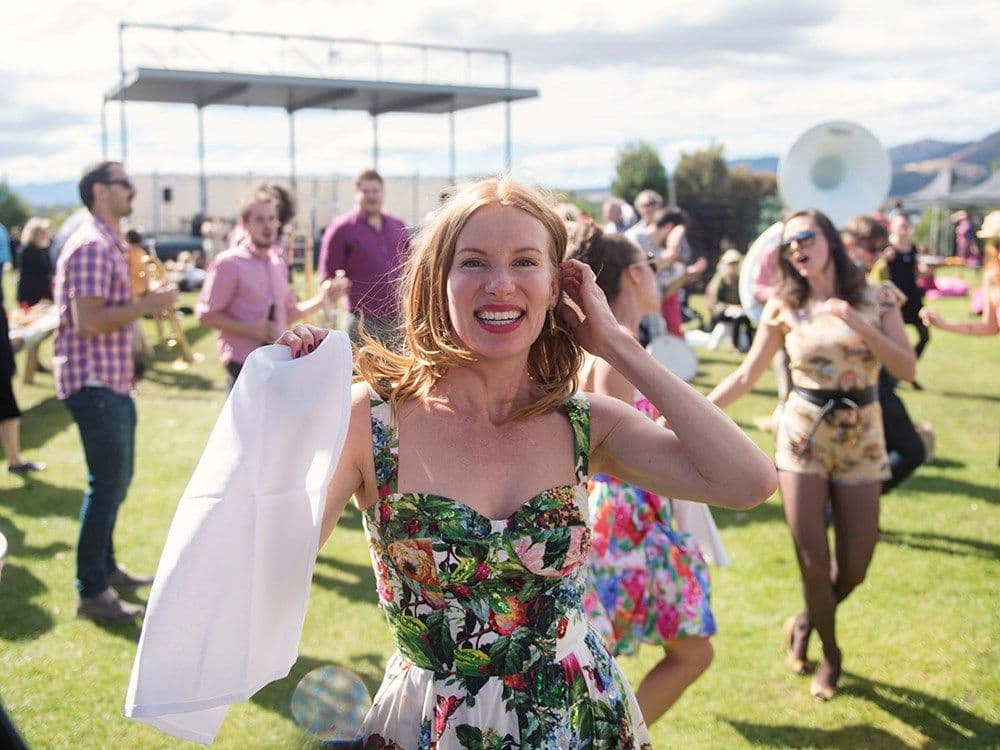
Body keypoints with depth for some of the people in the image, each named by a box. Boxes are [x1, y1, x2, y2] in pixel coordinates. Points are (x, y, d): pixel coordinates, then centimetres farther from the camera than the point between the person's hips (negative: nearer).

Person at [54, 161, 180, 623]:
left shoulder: (110, 244, 16)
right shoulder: (91, 246, -17)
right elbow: (87, 321, -25)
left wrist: (149, 301, 11)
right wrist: (149, 304, -21)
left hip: (112, 381, 10)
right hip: (94, 383, -10)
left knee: (117, 479, 18)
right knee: (107, 484, -5)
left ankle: (106, 567, 32)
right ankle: (91, 591, 5)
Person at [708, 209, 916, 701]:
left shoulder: (877, 298, -1)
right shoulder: (785, 307, -1)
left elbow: (907, 369, -9)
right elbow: (747, 376, 0)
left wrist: (859, 324, -21)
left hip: (861, 439, 1)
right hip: (802, 435, -1)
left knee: (854, 568, 2)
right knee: (813, 562, -5)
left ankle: (806, 623, 35)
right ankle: (830, 653, 22)